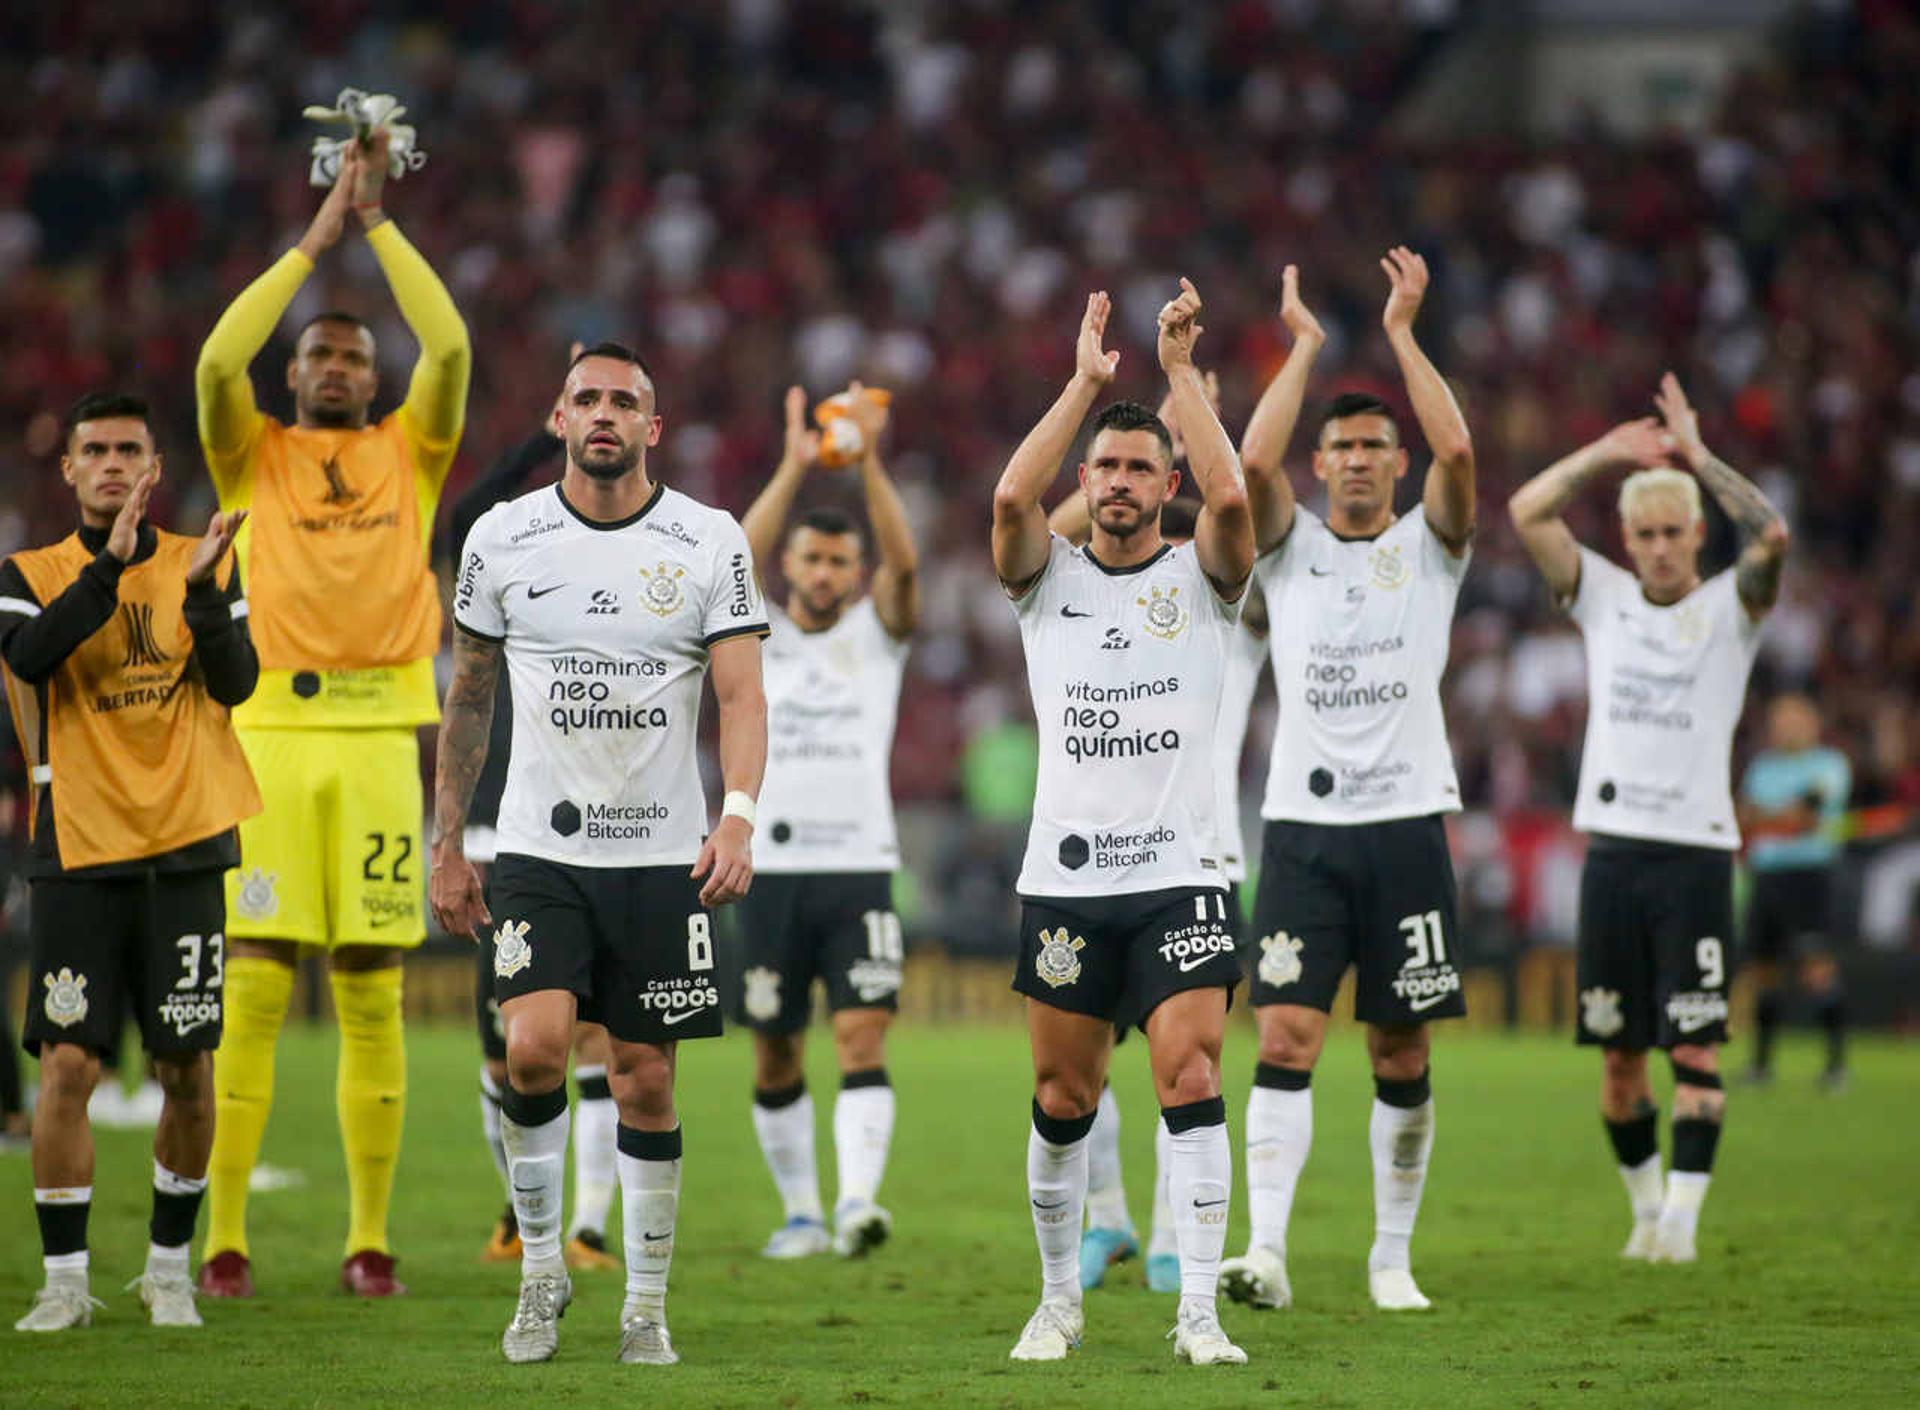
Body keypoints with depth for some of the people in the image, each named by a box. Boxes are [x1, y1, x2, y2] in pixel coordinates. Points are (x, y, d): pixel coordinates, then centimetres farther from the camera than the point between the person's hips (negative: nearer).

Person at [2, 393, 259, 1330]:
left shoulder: (202, 563, 7)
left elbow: (236, 683, -6)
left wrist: (199, 588, -21)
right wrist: (111, 562, -25)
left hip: (184, 848, 1)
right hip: (76, 855, -1)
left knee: (187, 1068, 3)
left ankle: (170, 1268, 18)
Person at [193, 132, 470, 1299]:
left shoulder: (410, 452, 14)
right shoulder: (254, 457, 11)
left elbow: (450, 348, 0)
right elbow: (218, 361, -6)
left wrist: (380, 221, 4)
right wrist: (315, 242, -1)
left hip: (380, 733, 1)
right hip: (270, 727, -1)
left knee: (374, 992, 2)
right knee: (253, 988, -5)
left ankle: (371, 1238, 6)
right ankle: (225, 1236, -2)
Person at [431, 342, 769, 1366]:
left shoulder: (709, 544, -2)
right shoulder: (502, 539, 3)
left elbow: (741, 695, -7)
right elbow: (468, 699, 13)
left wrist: (738, 817, -23)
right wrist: (446, 846, 10)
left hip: (662, 854, 0)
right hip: (538, 849, 0)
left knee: (645, 1081, 3)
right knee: (533, 1048, -18)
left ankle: (647, 1305, 15)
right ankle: (541, 1266, 2)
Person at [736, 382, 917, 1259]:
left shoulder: (877, 634, 9)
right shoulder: (756, 637, 9)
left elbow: (903, 564, -10)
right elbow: (739, 557, -9)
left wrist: (869, 464, -21)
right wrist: (794, 469, -20)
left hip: (859, 867, -1)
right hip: (772, 867, 1)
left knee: (862, 1040, -14)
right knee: (775, 1056, 7)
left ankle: (858, 1201, -25)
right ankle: (799, 1210, 20)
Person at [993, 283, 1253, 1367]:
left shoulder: (1201, 579, 5)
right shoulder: (1049, 579, 8)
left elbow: (1230, 496, -15)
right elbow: (1012, 498, -12)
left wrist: (1181, 370, -10)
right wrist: (1086, 381, -10)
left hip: (1180, 878, -2)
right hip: (1067, 880, 2)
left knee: (1192, 1080, -13)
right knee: (1063, 1102, 6)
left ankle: (1201, 1311, -14)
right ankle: (1060, 1298, 21)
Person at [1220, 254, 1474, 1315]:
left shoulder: (1429, 546, 8)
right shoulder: (1291, 548, 9)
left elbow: (1456, 451, -11)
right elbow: (1254, 462, -10)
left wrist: (1401, 333, -9)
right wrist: (1304, 345, -5)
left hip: (1407, 820, 0)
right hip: (1304, 824, 0)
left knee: (1400, 1054, 4)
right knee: (1286, 1038, -11)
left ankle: (1393, 1255, 14)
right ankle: (1267, 1248, -19)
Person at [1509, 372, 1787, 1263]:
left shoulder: (1728, 609, 3)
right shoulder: (1603, 598, 11)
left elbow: (1770, 535, -16)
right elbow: (1527, 512, 2)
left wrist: (1696, 456, -11)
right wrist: (1609, 453, 0)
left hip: (1696, 851, -3)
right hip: (1613, 847, 3)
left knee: (1694, 1046, -8)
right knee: (1618, 1051, 4)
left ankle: (1684, 1214, -8)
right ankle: (1644, 1205, 17)